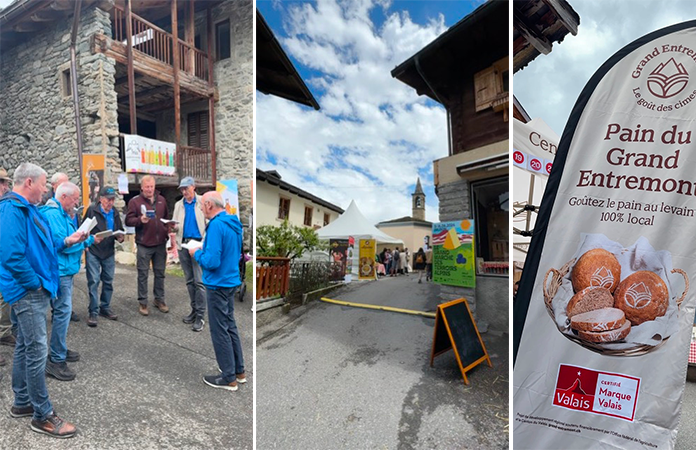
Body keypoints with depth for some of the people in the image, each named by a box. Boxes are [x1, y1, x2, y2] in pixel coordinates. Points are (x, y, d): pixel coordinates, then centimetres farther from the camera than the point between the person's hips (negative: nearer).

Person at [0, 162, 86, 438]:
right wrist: (35, 283, -18)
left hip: (33, 290, 11)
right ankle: (43, 416, 7)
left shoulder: (26, 209, 14)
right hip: (27, 291, -11)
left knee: (25, 347, 18)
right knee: (37, 351, -4)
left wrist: (67, 242, 8)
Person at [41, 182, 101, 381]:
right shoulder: (53, 214, -17)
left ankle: (60, 350, 30)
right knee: (63, 311, -7)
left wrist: (88, 239, 6)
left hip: (65, 270, 11)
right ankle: (56, 360, 1)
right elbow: (62, 243, -23)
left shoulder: (62, 213, 14)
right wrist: (87, 240, -10)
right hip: (59, 270, -11)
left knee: (63, 311, 18)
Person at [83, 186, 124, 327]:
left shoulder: (115, 213, 7)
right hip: (93, 251, -5)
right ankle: (93, 312, 5)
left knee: (108, 281, 11)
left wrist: (120, 237, -8)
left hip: (109, 252, 5)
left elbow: (120, 230, 13)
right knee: (93, 281, -3)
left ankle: (105, 308, 25)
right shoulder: (92, 210, -7)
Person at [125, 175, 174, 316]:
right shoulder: (135, 201, -3)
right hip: (144, 244, -4)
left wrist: (167, 231, 9)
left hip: (160, 243, 4)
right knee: (143, 274, 4)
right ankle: (143, 303, 13)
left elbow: (167, 217, 19)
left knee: (160, 273, 11)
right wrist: (140, 220, -23)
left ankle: (159, 299, 23)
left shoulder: (161, 200, 10)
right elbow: (128, 220, -5)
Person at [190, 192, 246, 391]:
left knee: (220, 331, 3)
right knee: (230, 326, 18)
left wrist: (197, 254, -7)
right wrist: (205, 250, 13)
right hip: (231, 281, 9)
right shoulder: (233, 223, 8)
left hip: (218, 285, -9)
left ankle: (229, 378, 15)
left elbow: (212, 262, -25)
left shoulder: (217, 225, -21)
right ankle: (239, 371, 29)